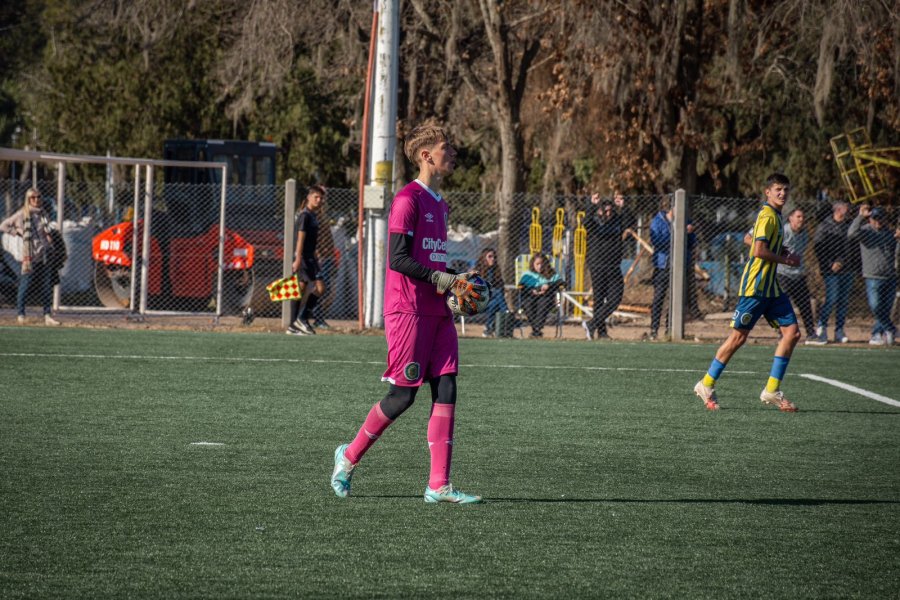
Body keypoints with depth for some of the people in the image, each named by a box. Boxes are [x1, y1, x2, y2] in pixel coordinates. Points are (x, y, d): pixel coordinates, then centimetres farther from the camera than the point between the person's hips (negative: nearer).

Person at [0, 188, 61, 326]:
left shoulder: (42, 213, 14)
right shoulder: (22, 214, 0)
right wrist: (18, 232, -3)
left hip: (45, 253, 5)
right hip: (30, 254, -5)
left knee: (47, 286, 1)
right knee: (25, 283, -5)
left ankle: (47, 315, 2)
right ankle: (20, 314, 0)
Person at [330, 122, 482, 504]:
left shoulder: (440, 204, 18)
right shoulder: (408, 199, -9)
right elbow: (398, 259, -15)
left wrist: (454, 284, 9)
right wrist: (441, 279, -19)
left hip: (437, 312, 8)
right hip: (408, 310, -8)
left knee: (446, 390, -2)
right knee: (403, 394, -5)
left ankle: (438, 485, -4)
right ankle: (350, 456, 16)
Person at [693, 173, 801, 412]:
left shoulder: (775, 216, 17)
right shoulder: (767, 215, -13)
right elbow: (759, 251, -23)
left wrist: (783, 250, 14)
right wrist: (786, 260, -11)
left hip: (771, 288, 9)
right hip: (755, 286, -9)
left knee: (792, 332, 0)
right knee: (738, 336, -5)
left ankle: (772, 390, 2)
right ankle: (707, 385, 8)